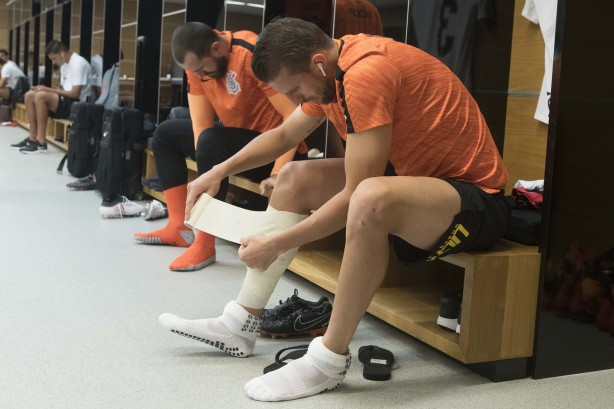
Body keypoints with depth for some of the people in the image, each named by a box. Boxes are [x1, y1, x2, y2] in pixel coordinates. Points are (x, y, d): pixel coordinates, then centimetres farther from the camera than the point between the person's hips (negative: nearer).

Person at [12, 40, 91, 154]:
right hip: (65, 101, 10)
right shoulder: (64, 65, 16)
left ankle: (41, 143, -24)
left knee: (41, 96, -28)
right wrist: (46, 89, -1)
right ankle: (32, 138, -3)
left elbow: (75, 93, -21)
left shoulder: (78, 63, -14)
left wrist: (48, 89, -16)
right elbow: (63, 89, 18)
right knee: (30, 95, 0)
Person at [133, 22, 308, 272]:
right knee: (166, 134, 13)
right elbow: (200, 125, -8)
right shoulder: (198, 61, -3)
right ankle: (179, 228, 7)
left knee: (210, 141, -33)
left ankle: (205, 244, -23)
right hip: (236, 141, 9)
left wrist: (277, 174, -33)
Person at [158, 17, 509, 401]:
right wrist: (220, 171, 10)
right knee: (295, 177, 8)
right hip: (419, 179, 10)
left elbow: (356, 197, -26)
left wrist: (276, 244, -18)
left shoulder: (367, 71, -26)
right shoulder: (332, 67, 4)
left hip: (477, 200, -10)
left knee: (371, 199, -39)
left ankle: (329, 361, -20)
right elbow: (283, 135, 19)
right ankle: (241, 324, 8)